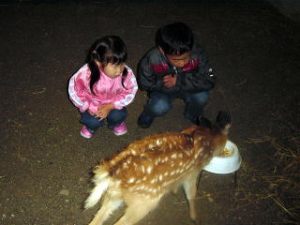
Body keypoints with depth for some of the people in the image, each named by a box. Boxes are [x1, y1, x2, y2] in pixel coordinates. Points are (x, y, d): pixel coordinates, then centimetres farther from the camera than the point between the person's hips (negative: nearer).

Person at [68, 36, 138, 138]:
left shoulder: (126, 73, -30)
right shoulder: (86, 74, -33)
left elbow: (130, 92, -16)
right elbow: (74, 91, -16)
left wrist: (110, 106, -23)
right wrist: (88, 106, -18)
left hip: (113, 104, 1)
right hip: (92, 104, -1)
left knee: (117, 116, -24)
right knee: (93, 121, -24)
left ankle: (116, 123, 14)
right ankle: (91, 126, 15)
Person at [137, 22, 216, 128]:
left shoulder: (197, 55, -30)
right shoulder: (152, 59, -30)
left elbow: (209, 81, -27)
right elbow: (144, 84, -15)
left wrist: (179, 81, -33)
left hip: (188, 88, 2)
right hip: (163, 90, -1)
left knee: (201, 97, -27)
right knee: (160, 107, -31)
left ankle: (193, 115, 9)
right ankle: (148, 114, 7)